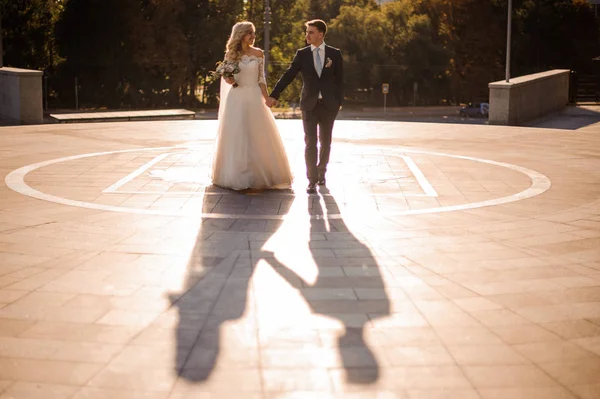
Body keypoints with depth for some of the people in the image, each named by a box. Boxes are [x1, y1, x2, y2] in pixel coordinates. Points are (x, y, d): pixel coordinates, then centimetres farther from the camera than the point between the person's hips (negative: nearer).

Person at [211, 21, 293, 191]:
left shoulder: (258, 53, 4)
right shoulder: (230, 54, 2)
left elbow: (261, 79, 6)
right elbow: (226, 77, 9)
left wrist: (267, 100, 0)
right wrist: (229, 80, -14)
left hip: (254, 98, 1)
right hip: (236, 99, -1)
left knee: (258, 137, 1)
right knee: (236, 138, 1)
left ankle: (259, 175, 12)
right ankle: (235, 175, 10)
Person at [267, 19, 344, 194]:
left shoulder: (334, 54, 1)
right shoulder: (302, 54, 1)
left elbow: (339, 79, 3)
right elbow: (288, 75, -2)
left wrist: (339, 101, -4)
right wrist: (274, 95, -10)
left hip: (328, 105, 1)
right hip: (309, 104, 0)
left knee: (325, 142, 12)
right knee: (310, 143, -6)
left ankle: (321, 172, 31)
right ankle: (312, 180, -5)